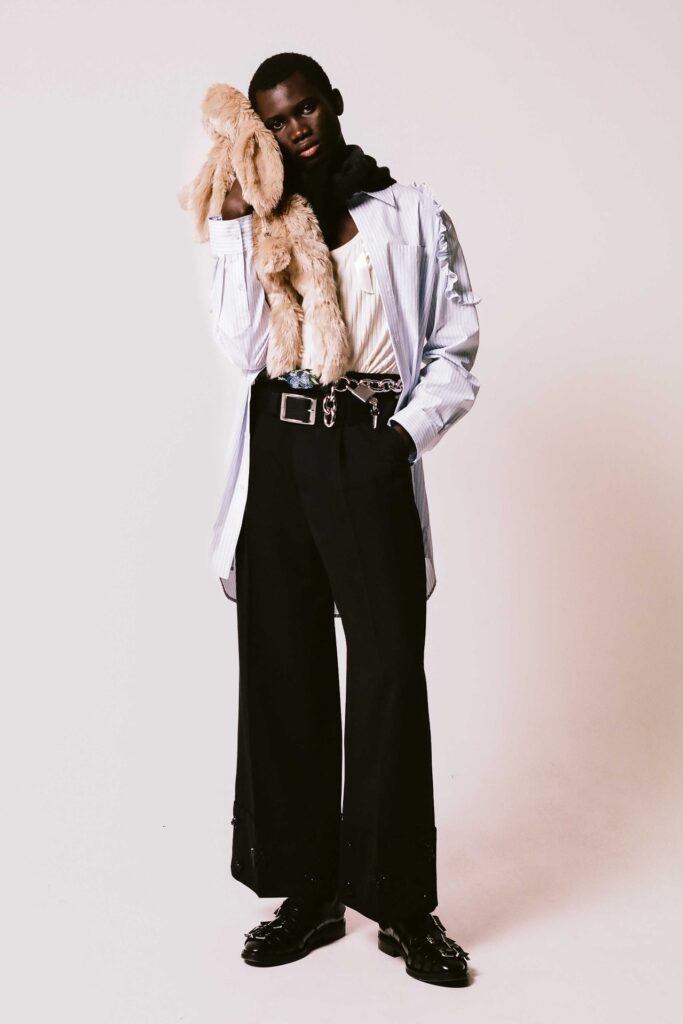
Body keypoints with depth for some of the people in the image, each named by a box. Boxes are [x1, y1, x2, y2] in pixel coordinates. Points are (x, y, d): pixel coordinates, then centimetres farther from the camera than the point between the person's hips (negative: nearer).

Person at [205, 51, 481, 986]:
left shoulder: (410, 213, 11)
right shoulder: (261, 224, 15)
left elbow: (456, 340, 6)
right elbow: (241, 348, 0)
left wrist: (409, 432, -6)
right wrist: (235, 223, -2)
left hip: (370, 452, -2)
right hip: (278, 451, 3)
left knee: (390, 671, -5)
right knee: (283, 671, 4)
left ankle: (402, 904, 5)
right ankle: (307, 891, 15)